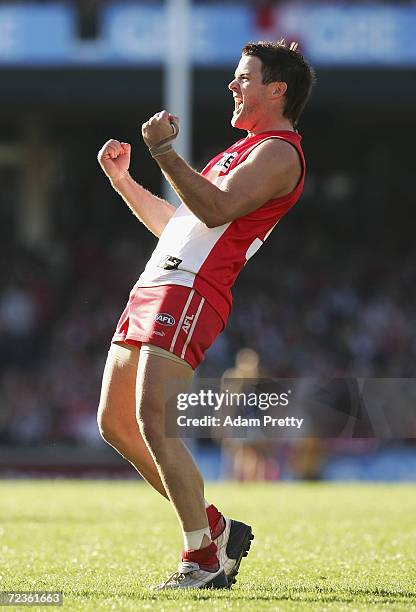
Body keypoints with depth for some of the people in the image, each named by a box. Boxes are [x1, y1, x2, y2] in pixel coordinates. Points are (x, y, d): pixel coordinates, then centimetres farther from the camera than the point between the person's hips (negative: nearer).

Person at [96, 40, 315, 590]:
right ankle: (215, 528, 14)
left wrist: (163, 150, -21)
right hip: (154, 286, 10)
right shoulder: (244, 150, 28)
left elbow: (215, 210, -21)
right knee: (115, 422, 8)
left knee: (153, 422, -18)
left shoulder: (279, 152, -5)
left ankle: (205, 559, -10)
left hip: (190, 293, -10)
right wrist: (121, 179, 28)